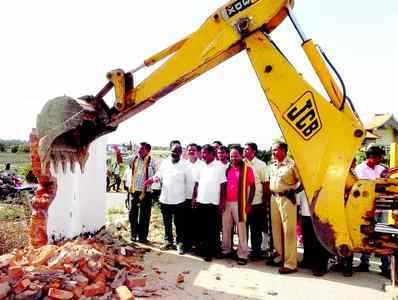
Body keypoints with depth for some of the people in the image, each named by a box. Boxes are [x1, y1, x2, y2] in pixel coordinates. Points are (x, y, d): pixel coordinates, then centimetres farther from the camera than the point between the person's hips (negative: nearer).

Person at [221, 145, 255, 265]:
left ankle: (243, 255, 8)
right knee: (225, 227, 13)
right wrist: (222, 201, 6)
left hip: (239, 203, -5)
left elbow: (252, 186, -4)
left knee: (241, 229, 0)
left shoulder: (247, 169, -5)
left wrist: (249, 203, -8)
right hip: (226, 203, 5)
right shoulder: (227, 169, 9)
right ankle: (226, 250, 27)